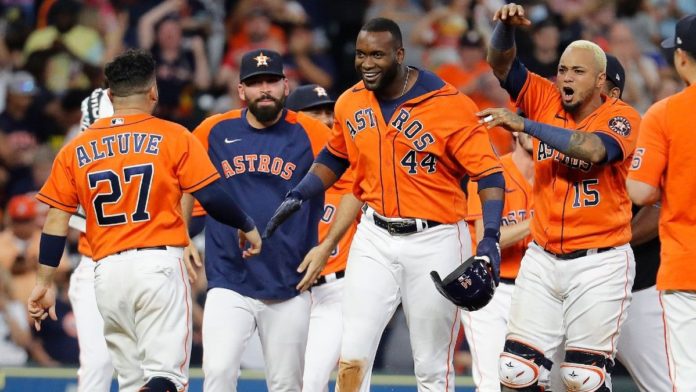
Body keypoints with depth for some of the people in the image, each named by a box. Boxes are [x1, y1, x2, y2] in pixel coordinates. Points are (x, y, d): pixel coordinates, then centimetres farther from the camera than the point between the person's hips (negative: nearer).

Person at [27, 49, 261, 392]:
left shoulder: (76, 149, 10)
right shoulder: (172, 138, 1)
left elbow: (56, 220, 7)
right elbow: (211, 196, -4)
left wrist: (44, 283, 10)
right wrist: (247, 227, 14)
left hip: (107, 271, 4)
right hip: (159, 263, -4)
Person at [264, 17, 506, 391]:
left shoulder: (449, 105, -12)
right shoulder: (349, 104, 3)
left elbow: (488, 173, -12)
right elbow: (334, 157, 23)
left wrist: (490, 238, -24)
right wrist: (296, 196, 10)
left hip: (436, 239, -4)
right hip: (375, 238, 4)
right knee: (352, 359, -6)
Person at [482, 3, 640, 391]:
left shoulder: (622, 118, -8)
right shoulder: (546, 100, 6)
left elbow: (593, 149, -28)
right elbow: (502, 64, -2)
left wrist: (525, 124, -29)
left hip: (600, 262, -5)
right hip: (543, 258, 5)